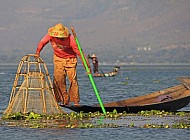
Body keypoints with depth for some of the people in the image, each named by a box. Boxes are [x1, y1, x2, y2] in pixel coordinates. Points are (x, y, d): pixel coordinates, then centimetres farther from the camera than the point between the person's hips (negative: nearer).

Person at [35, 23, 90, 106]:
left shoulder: (70, 39, -29)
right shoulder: (50, 35, -19)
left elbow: (79, 52, -26)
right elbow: (42, 43, -4)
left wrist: (87, 65, -30)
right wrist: (38, 52, -22)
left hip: (70, 59, -3)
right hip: (58, 58, 3)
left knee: (73, 79, -12)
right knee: (58, 79, -8)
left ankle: (75, 101, -4)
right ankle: (64, 100, -2)